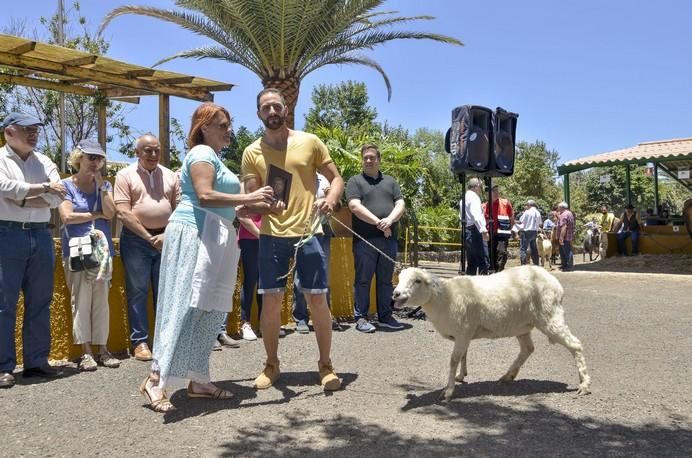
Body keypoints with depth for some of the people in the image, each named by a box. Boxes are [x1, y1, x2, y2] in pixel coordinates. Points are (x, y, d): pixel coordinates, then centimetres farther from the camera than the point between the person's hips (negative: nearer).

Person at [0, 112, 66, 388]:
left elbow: (57, 197, 1)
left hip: (41, 236, 5)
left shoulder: (44, 163, 14)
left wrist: (23, 200, -10)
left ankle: (37, 362, 16)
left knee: (40, 303, 7)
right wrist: (44, 188, -7)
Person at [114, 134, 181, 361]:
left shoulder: (170, 176, 11)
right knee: (137, 292, 0)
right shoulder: (125, 175, 0)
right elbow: (124, 212, -8)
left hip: (165, 238, 3)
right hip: (136, 238, -3)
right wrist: (149, 237, -12)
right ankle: (140, 341, 6)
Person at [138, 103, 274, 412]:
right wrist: (249, 198, -20)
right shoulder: (202, 153, -6)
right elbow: (204, 196, -20)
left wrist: (255, 204, 26)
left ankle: (198, 381, 12)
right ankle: (156, 378, -9)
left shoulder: (211, 156, 25)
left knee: (208, 310, 8)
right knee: (185, 306, -13)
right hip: (195, 232, -10)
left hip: (213, 237, 10)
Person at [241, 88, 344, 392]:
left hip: (308, 233, -1)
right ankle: (272, 365, 21)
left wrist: (330, 200, -15)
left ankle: (325, 365, 15)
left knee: (318, 299, -1)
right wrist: (266, 207, -21)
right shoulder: (252, 152, 5)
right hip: (271, 236, 1)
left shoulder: (310, 142, 3)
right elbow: (250, 201, 2)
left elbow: (336, 178, 7)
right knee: (271, 300, 3)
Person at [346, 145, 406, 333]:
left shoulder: (390, 181, 19)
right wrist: (378, 223, -15)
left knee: (386, 280, 9)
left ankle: (385, 316, 18)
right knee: (363, 279, -1)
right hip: (365, 239, -4)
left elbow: (400, 204, 9)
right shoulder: (355, 181, 6)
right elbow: (355, 206, -8)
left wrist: (390, 219, -12)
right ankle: (361, 317, 6)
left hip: (389, 238, 4)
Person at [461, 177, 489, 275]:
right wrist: (483, 230, -26)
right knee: (483, 262, -13)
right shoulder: (473, 197, -6)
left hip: (466, 231, 10)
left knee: (471, 263, 12)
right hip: (475, 231, -10)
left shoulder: (464, 198, 21)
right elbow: (476, 215, -20)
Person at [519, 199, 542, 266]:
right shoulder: (538, 213, 8)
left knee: (523, 248, -7)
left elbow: (522, 221, -5)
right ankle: (536, 263, 18)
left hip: (528, 231, -7)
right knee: (534, 248, 15)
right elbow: (540, 223, 12)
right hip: (535, 232, 7)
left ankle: (523, 264, -17)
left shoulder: (527, 212, -9)